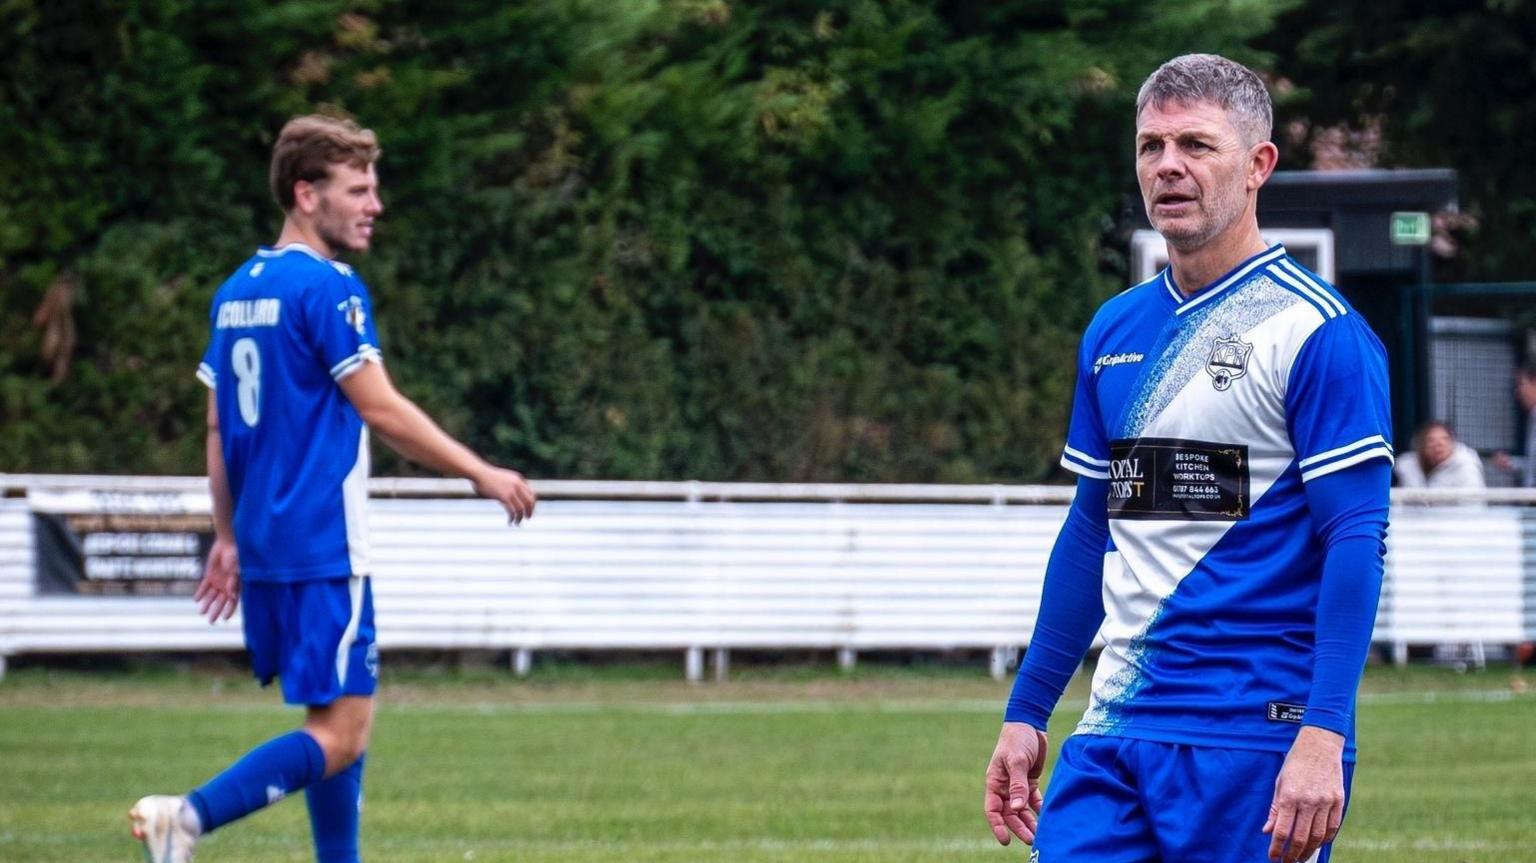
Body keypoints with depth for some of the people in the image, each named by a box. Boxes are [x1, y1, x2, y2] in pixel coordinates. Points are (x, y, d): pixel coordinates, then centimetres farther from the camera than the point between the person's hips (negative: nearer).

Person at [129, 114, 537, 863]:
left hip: (263, 548, 9)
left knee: (342, 722, 15)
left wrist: (228, 538, 22)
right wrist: (483, 476, -6)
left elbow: (217, 427, 17)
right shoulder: (328, 288, -12)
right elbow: (381, 412, -14)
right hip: (323, 549, -9)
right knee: (340, 733, -9)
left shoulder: (238, 290, 13)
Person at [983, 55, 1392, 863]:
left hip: (1254, 736, -6)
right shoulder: (1114, 331, 14)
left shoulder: (1317, 331, -7)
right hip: (1112, 734, 6)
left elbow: (1357, 539, -12)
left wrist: (1324, 736, -21)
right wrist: (1025, 712, 20)